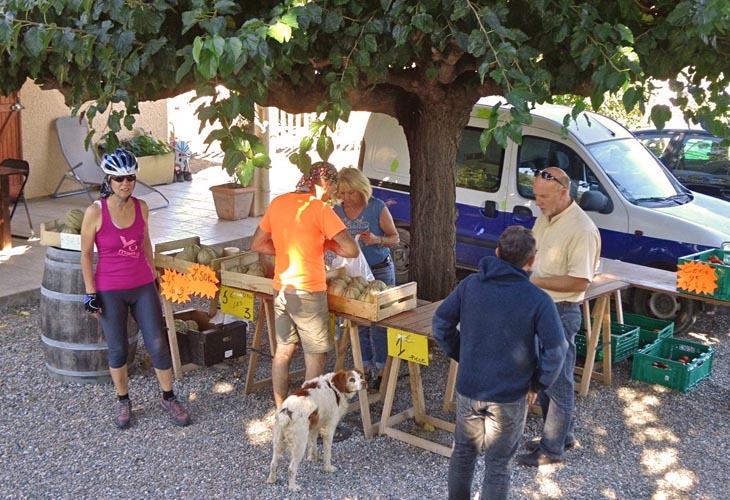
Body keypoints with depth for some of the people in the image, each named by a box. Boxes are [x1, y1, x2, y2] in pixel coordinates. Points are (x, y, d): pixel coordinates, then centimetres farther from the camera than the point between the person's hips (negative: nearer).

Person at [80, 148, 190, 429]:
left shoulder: (141, 207, -2)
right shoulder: (95, 212, -13)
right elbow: (86, 254, -7)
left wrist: (153, 274, 17)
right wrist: (91, 293, -9)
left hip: (143, 287, 3)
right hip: (110, 291, -3)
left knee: (158, 345, 4)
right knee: (118, 350, 8)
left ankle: (168, 398, 22)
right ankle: (123, 401, 29)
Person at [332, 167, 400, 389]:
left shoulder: (377, 208, -13)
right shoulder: (337, 211, -1)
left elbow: (395, 238, -7)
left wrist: (377, 240, -26)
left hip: (379, 272, -4)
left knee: (378, 323, -2)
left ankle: (381, 370, 10)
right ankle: (365, 366, 24)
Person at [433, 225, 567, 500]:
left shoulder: (470, 285, -6)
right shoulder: (538, 300, -16)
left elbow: (441, 322, 0)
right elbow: (555, 351, -20)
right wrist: (537, 384, -5)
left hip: (468, 388, 3)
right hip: (509, 397, -3)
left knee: (463, 450, 24)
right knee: (498, 463, 12)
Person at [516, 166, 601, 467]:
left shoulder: (581, 230, -22)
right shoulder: (544, 219, 7)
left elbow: (580, 282, -25)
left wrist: (536, 282, -24)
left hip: (561, 313, -10)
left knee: (558, 382, 2)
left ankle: (552, 449, 13)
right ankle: (562, 435, 35)